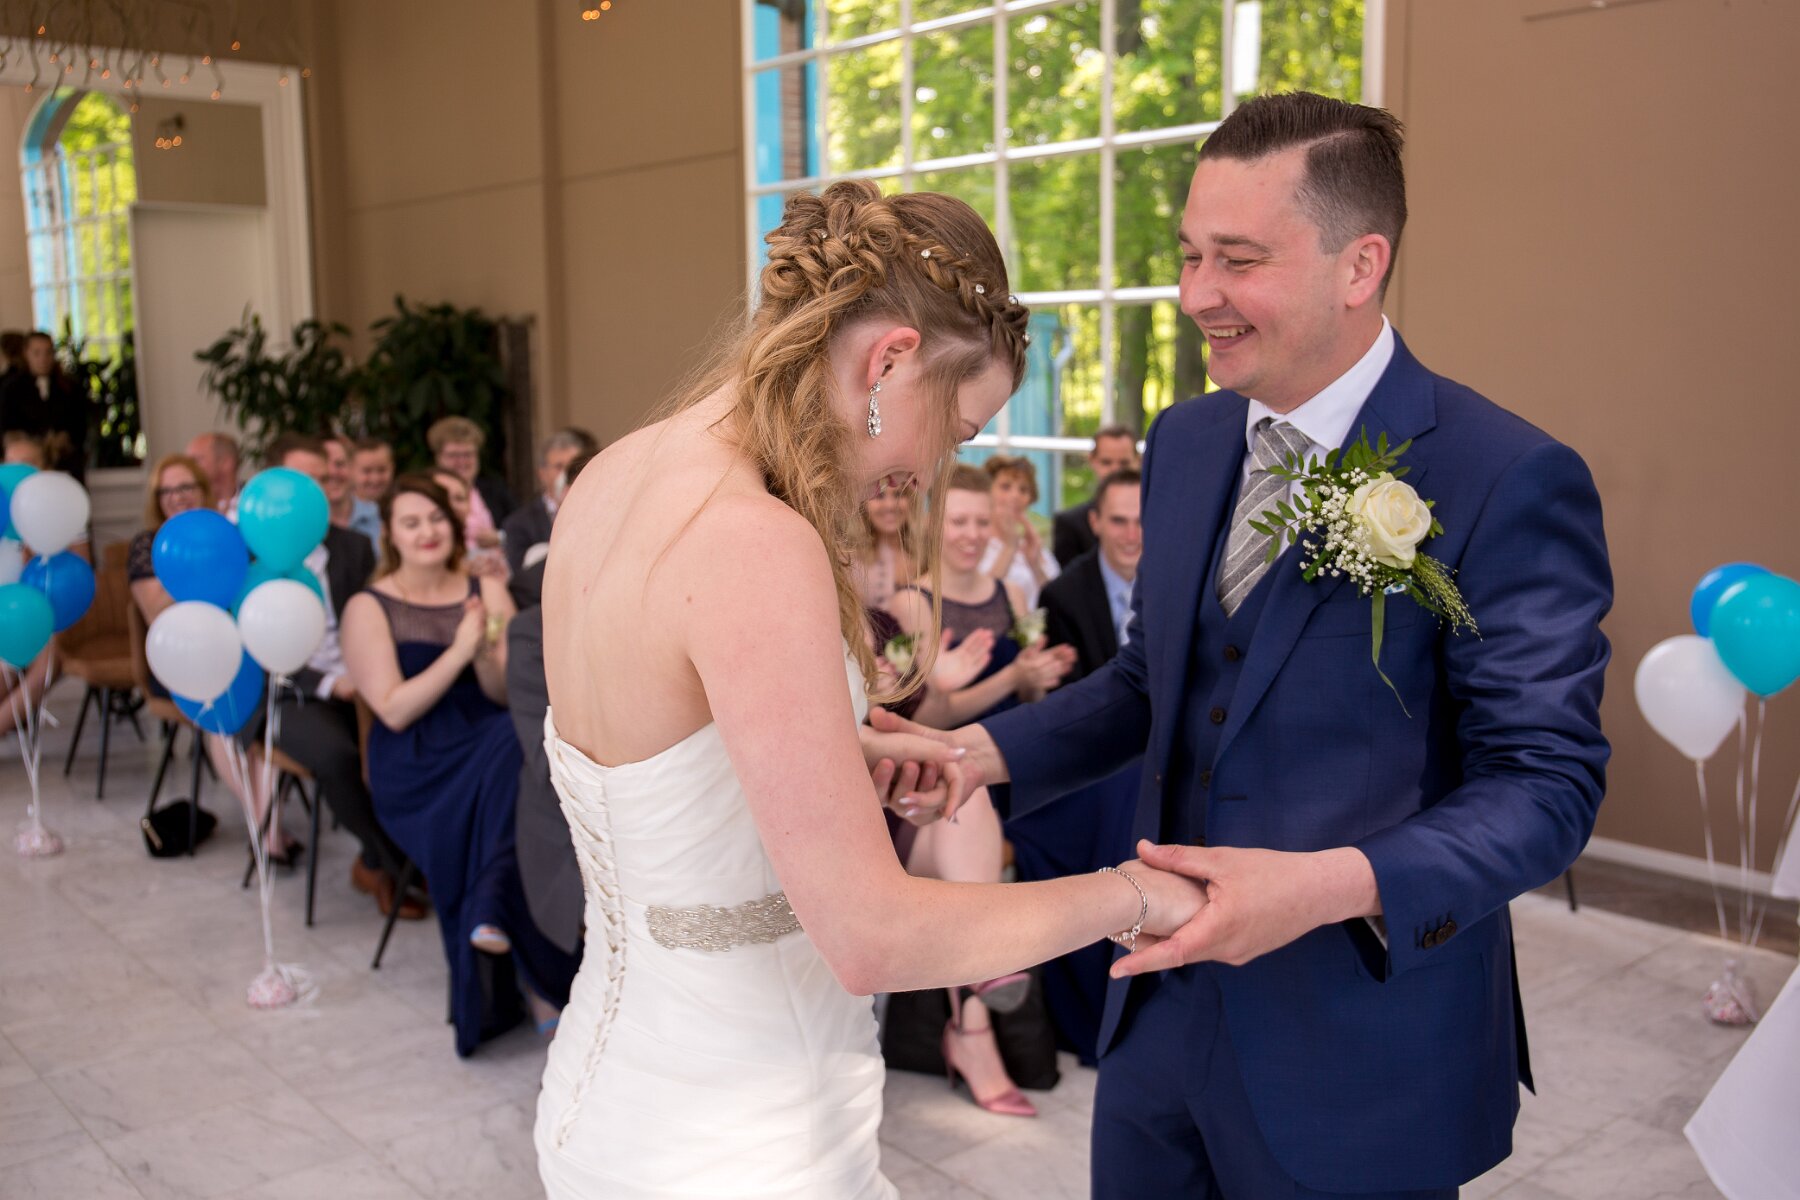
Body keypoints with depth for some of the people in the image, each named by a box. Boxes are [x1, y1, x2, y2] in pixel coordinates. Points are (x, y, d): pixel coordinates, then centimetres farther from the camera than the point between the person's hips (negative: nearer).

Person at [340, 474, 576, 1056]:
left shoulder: (487, 592, 10)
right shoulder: (368, 609, 2)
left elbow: (506, 693, 4)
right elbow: (394, 710, -9)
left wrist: (484, 653, -16)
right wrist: (459, 651, -16)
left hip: (489, 746, 3)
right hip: (415, 772, -3)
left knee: (520, 744, -33)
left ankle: (492, 914, -26)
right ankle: (538, 982, -21)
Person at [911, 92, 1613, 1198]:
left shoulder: (1509, 481, -17)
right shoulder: (1185, 442, 3)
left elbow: (1547, 782, -16)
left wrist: (1336, 884, -31)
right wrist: (987, 752, -3)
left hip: (1359, 1063, -5)